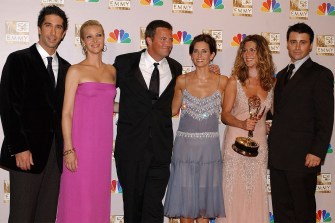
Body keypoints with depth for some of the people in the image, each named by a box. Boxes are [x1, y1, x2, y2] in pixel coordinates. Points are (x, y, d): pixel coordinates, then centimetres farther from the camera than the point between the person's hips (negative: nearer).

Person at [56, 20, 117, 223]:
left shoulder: (112, 70, 11)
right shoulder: (76, 71, -3)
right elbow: (67, 113, -7)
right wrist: (68, 149, -13)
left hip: (104, 141, 5)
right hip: (81, 141, -4)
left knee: (99, 195, 10)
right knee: (79, 197, 1)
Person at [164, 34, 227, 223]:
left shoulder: (222, 81, 0)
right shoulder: (182, 81, 2)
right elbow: (173, 110, 12)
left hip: (209, 146, 0)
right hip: (185, 144, 0)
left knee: (205, 197, 7)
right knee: (185, 196, 5)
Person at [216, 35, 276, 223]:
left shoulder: (271, 82, 6)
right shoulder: (235, 81, -1)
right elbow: (225, 115, -3)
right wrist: (242, 124, -20)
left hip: (260, 143, 2)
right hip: (236, 141, -2)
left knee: (257, 191, 6)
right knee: (234, 190, 2)